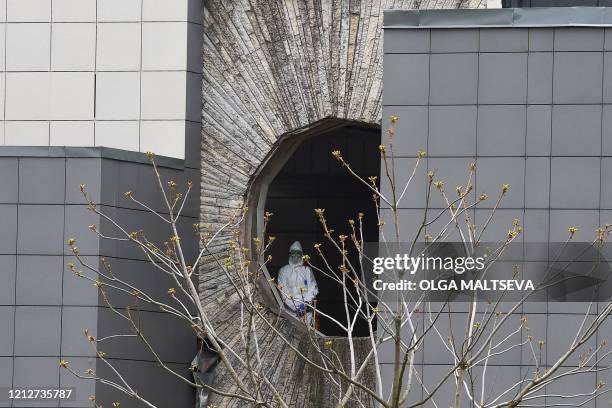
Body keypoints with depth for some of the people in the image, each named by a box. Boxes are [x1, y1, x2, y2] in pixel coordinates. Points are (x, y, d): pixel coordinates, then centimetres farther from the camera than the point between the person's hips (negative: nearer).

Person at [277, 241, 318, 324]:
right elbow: (283, 292, 2)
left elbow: (313, 289, 6)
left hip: (306, 308, 1)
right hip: (291, 310, -1)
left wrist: (306, 302, -12)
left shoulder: (307, 270, 13)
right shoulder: (283, 271, 9)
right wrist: (295, 308, -9)